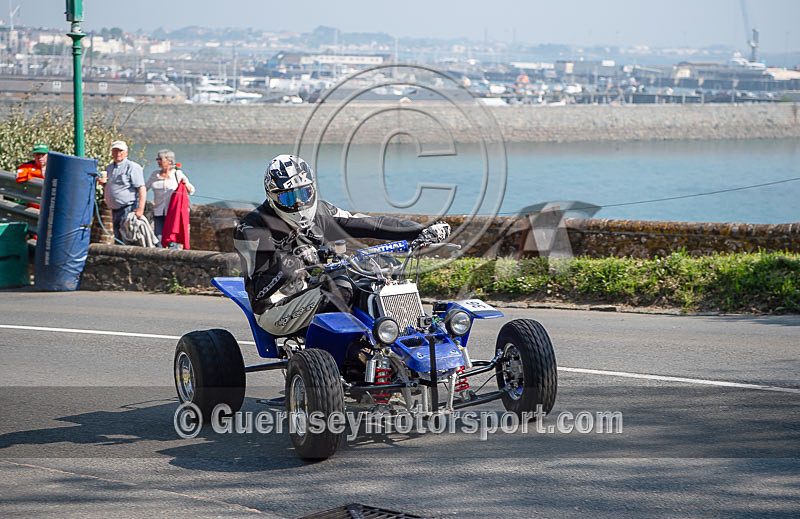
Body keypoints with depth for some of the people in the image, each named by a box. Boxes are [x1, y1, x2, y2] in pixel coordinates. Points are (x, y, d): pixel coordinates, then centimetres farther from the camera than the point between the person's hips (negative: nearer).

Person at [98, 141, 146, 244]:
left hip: (128, 209, -8)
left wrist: (140, 209, -23)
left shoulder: (132, 167, -7)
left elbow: (142, 189, -14)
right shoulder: (109, 168, 18)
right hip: (115, 210, 8)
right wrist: (103, 183, 4)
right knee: (118, 240, 8)